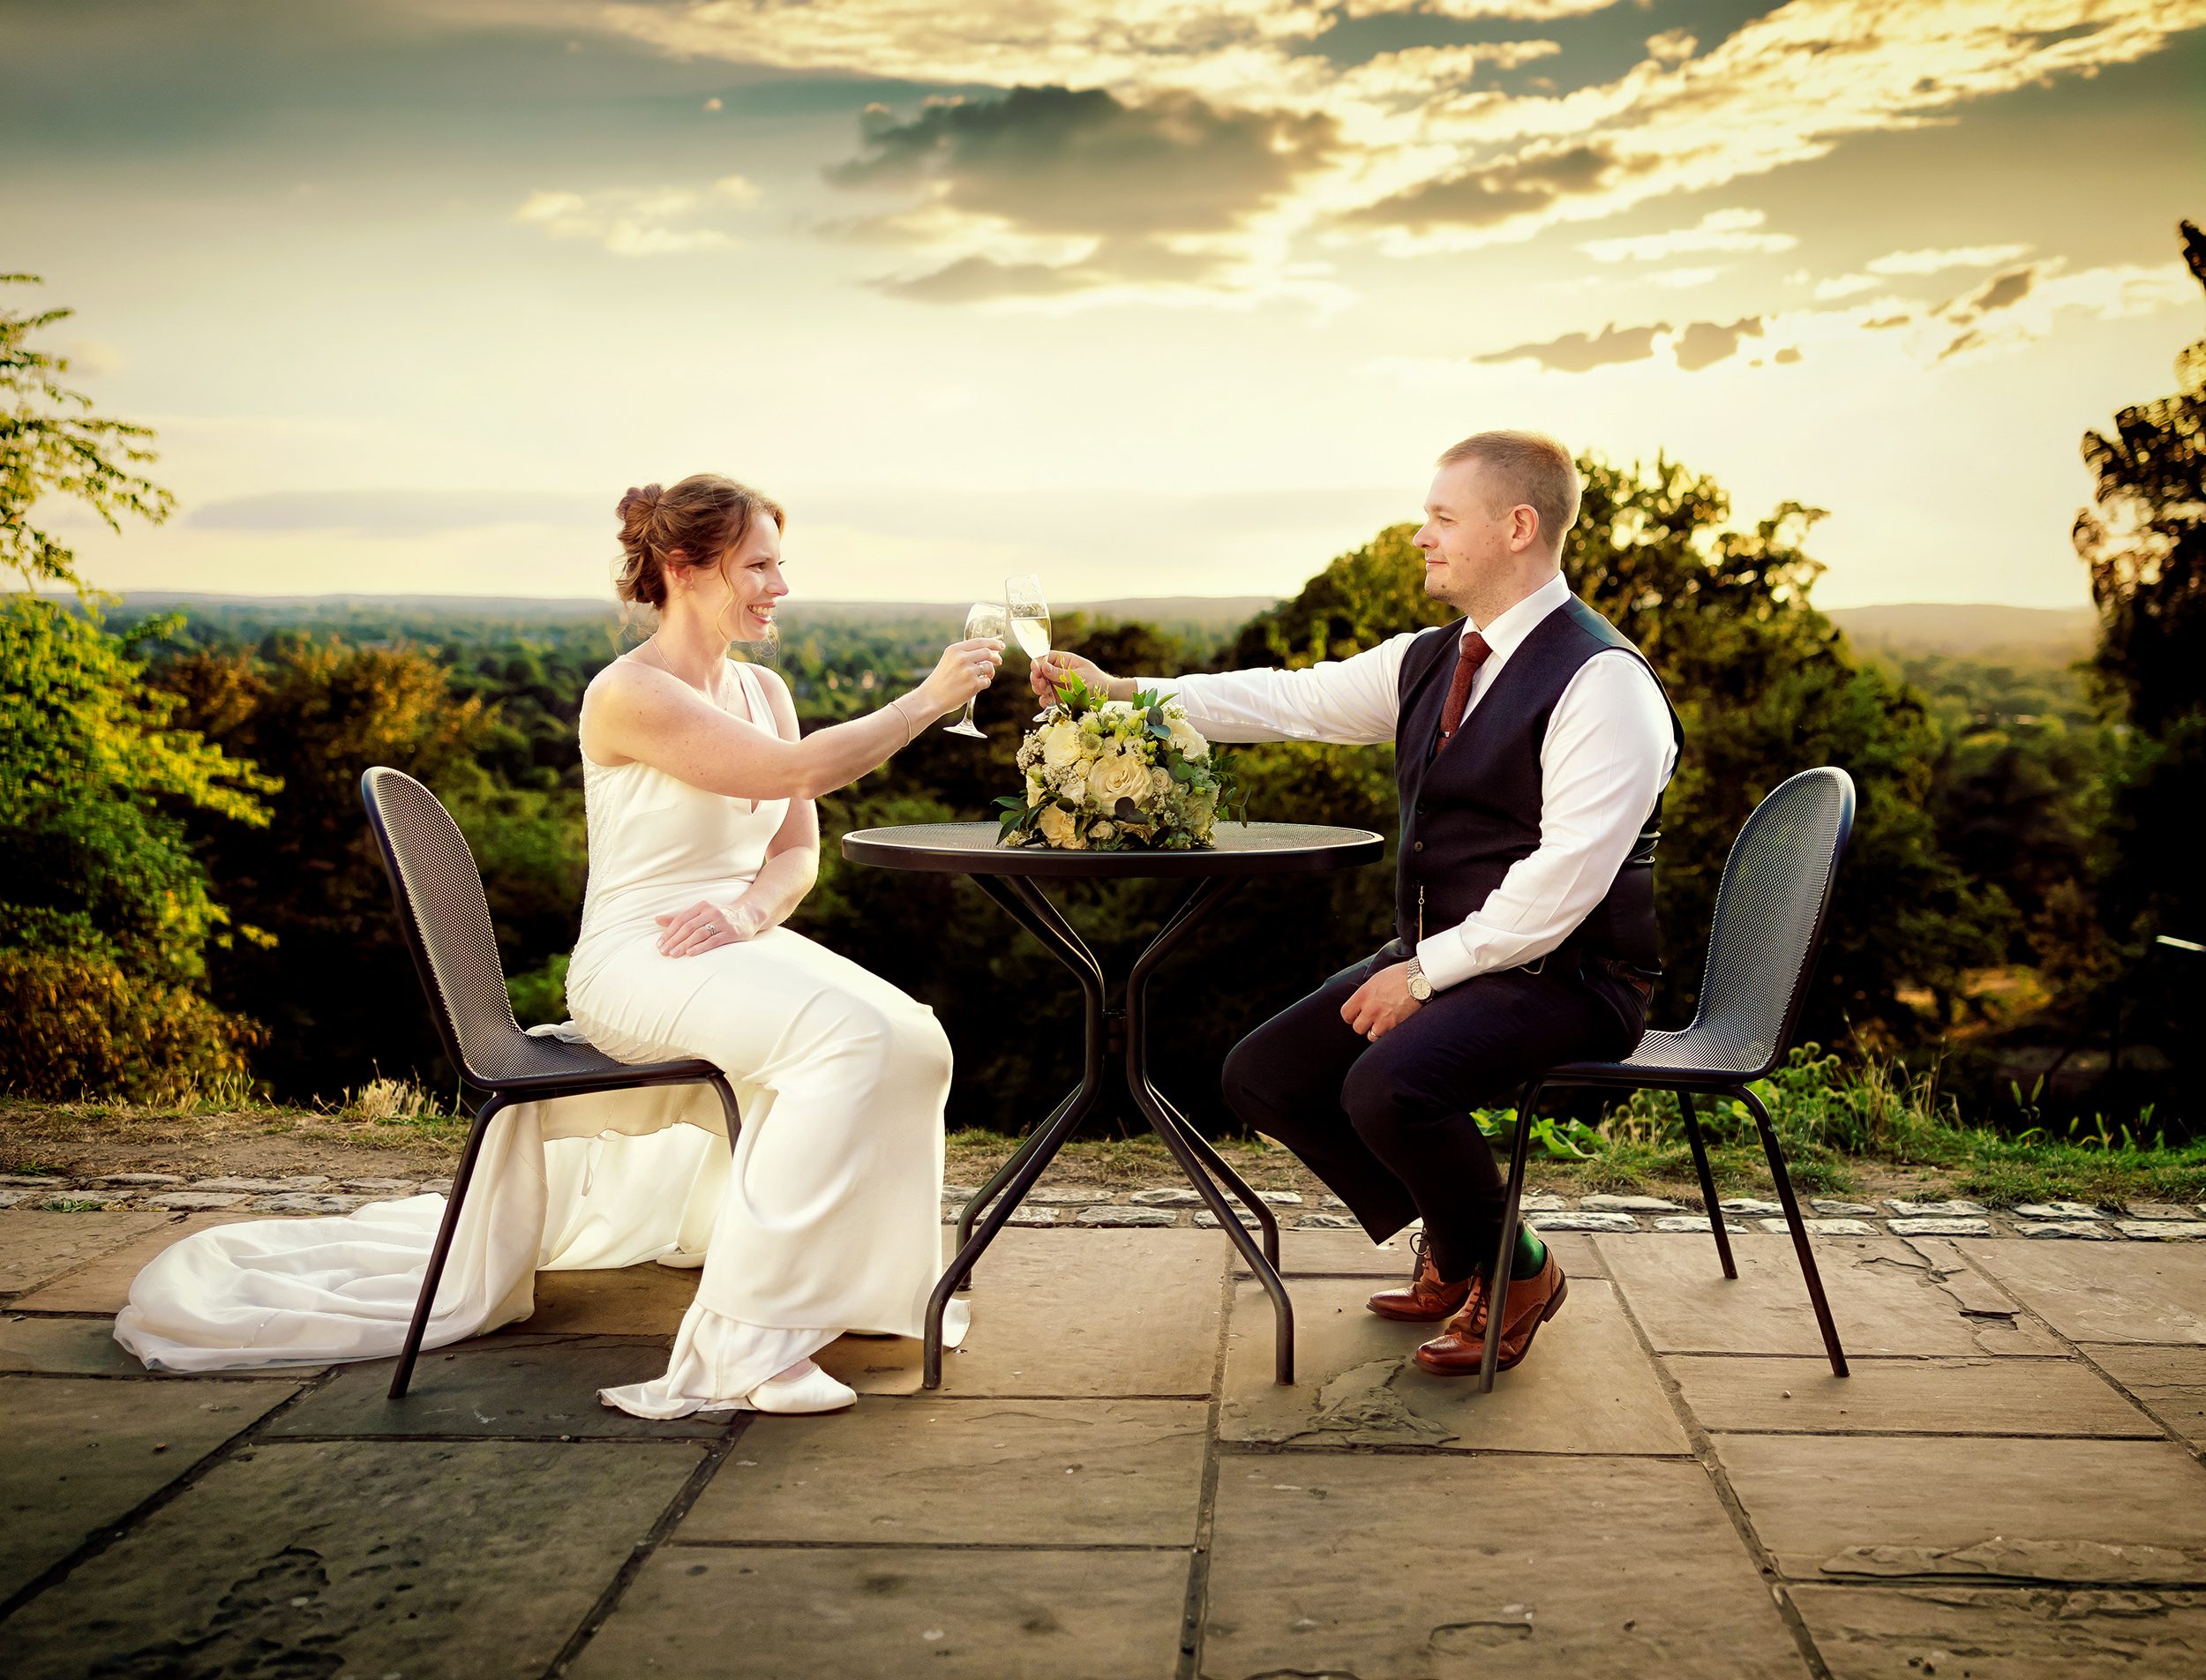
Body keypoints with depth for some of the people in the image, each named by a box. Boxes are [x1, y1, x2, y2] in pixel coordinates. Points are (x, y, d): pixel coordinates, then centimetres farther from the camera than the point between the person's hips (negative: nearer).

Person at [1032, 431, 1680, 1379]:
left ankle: (1514, 1274, -2)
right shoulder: (1428, 662, 10)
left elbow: (1565, 877, -23)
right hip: (1436, 961, 9)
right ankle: (1450, 1248, 19)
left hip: (1562, 979, -9)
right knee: (1262, 1077, 2)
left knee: (1386, 1085, -31)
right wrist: (1121, 692, 6)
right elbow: (1288, 701, 12)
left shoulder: (1602, 681, -16)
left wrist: (1424, 972, -21)